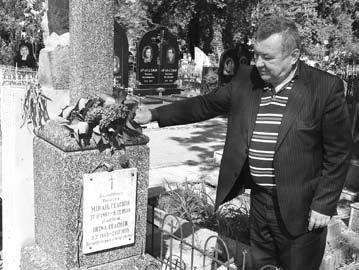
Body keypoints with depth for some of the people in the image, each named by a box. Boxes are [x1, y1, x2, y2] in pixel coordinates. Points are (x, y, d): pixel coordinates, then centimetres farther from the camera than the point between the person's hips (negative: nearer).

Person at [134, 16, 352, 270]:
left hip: (300, 208, -4)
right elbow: (205, 104, 8)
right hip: (259, 201, 4)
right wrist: (154, 114, 3)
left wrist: (324, 204, -10)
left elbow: (339, 151, -9)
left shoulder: (326, 87, -11)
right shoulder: (246, 79, 2)